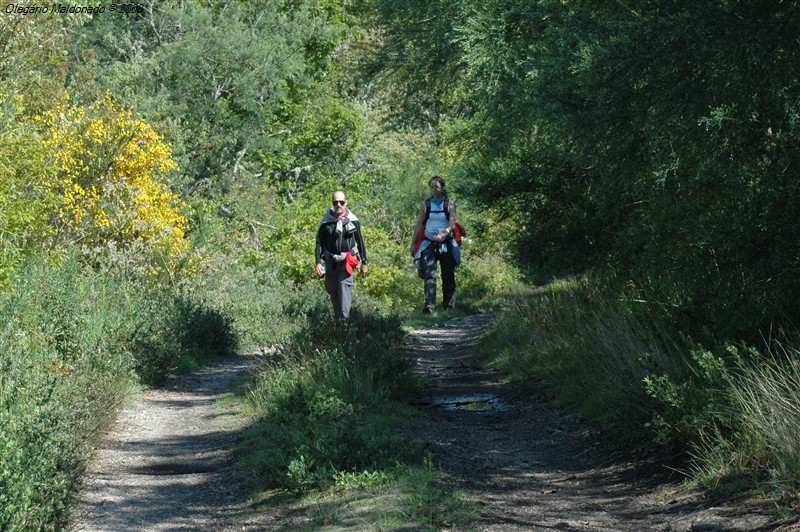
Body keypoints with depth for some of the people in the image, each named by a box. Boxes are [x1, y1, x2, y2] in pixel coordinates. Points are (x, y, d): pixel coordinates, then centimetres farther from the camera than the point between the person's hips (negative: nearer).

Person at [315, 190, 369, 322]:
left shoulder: (352, 220, 3)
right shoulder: (326, 221, 3)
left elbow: (360, 242, 11)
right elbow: (319, 243, 4)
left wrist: (364, 263, 12)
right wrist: (318, 262, -6)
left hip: (347, 260, -2)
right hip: (330, 261, 2)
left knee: (345, 285, -17)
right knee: (332, 289, 5)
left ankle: (344, 318, -24)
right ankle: (337, 318, 19)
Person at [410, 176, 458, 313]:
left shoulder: (450, 204, 3)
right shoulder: (425, 205, 7)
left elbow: (452, 224, -8)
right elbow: (418, 225, 8)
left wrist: (444, 233, -27)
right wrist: (413, 244, 5)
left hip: (446, 244, 0)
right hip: (429, 244, 0)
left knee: (448, 276, 4)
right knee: (429, 274, -16)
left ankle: (449, 304, 18)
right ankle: (429, 304, -27)